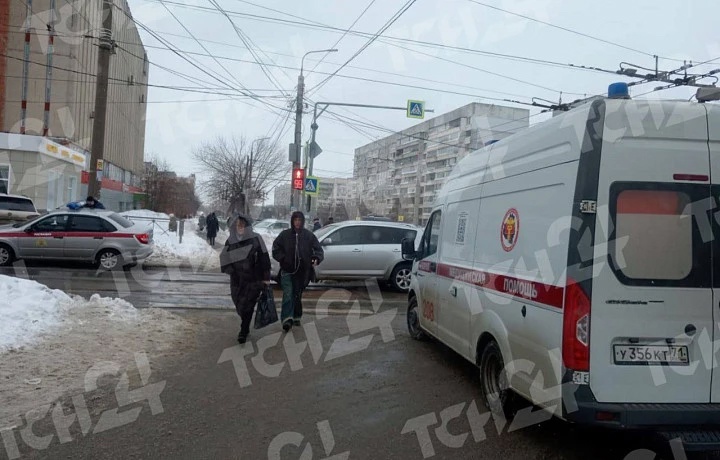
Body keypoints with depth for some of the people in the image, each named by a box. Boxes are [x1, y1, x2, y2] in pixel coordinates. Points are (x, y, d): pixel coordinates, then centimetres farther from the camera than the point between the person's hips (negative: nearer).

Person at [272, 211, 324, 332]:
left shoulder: (309, 235, 2)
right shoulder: (285, 234, 2)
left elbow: (318, 250, 3)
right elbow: (275, 248, 8)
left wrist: (316, 258, -18)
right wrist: (282, 258, -7)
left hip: (302, 271, 1)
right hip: (287, 271, -1)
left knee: (298, 295, 12)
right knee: (288, 294, -13)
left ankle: (296, 317, 26)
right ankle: (287, 319, -18)